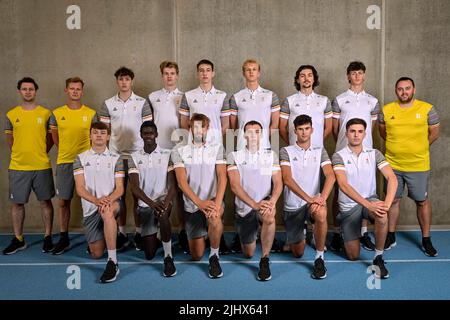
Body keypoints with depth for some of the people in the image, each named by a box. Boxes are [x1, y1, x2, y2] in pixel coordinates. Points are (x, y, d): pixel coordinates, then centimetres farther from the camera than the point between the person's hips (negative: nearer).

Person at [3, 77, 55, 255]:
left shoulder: (45, 113, 2)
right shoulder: (11, 115, 5)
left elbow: (50, 138, 8)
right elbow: (10, 140, 12)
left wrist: (41, 154, 0)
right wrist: (20, 155, 4)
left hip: (42, 166, -1)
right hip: (18, 167, 1)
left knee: (45, 201, 4)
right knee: (17, 203, 7)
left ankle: (48, 237, 16)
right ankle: (18, 240, 20)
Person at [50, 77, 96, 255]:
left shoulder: (91, 114, 2)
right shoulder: (57, 114, 7)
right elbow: (55, 138, 16)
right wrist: (67, 152, 11)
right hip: (64, 162, 2)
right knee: (63, 201, 5)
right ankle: (64, 238, 16)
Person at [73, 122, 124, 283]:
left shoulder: (116, 158, 6)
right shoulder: (81, 158, 6)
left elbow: (119, 189, -1)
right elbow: (80, 188, -3)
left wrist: (108, 200, -23)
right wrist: (96, 200, -23)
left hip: (111, 203, -2)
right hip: (90, 208, 2)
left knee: (107, 212, -41)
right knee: (96, 254, 2)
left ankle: (112, 262, -38)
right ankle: (101, 239, 41)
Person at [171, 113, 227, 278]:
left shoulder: (217, 148, 4)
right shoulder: (179, 151, 3)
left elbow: (222, 177, -8)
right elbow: (182, 181, -8)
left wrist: (217, 203, -24)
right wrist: (200, 203, -23)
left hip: (212, 200, -1)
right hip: (192, 206, 1)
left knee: (214, 218, -39)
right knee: (196, 255, 5)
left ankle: (214, 255, -14)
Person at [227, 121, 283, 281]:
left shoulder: (271, 155, 5)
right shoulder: (235, 156, 0)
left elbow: (278, 182, -3)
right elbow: (235, 185, -12)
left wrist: (272, 201, -24)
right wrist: (254, 204, -25)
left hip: (265, 202, 0)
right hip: (244, 207, 1)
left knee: (269, 218, -38)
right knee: (248, 253, 8)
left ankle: (265, 260, -20)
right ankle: (250, 236, 45)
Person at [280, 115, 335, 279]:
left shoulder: (320, 151, 6)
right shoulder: (286, 151, -1)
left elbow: (330, 176, -9)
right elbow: (287, 179, -14)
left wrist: (322, 198, -27)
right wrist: (309, 198, -26)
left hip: (314, 201, 0)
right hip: (292, 205, 0)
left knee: (321, 213, -37)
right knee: (298, 253, 7)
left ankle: (319, 258, -19)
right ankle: (299, 234, 43)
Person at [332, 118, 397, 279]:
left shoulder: (374, 154, -2)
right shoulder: (339, 156, -10)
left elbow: (392, 178, -12)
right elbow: (343, 185, -23)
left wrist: (387, 204, -30)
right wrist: (368, 205, -34)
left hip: (371, 200, 1)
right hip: (348, 205, -1)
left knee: (382, 216, -36)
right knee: (353, 256, -1)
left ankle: (378, 258, -16)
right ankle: (343, 232, 34)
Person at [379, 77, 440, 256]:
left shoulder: (427, 109, -4)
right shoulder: (386, 110, 1)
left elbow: (434, 133, 6)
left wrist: (418, 148, 7)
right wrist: (396, 146, 10)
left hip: (418, 166, -2)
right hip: (392, 164, 2)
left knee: (422, 201, 7)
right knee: (393, 200, 12)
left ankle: (426, 240, 21)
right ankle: (391, 237, 26)